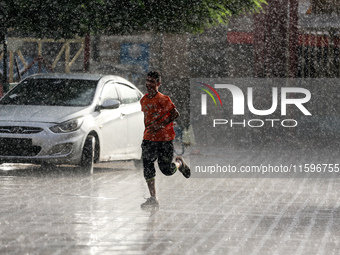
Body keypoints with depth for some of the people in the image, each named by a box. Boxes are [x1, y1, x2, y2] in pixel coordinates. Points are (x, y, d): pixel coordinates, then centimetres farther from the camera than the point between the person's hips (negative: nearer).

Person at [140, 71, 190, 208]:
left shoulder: (163, 99, -14)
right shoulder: (144, 100, 7)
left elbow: (175, 114, -18)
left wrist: (160, 125, -22)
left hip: (164, 139, -5)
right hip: (149, 138, 5)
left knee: (166, 169, -1)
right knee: (147, 166, -7)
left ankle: (179, 163, 35)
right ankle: (153, 198, -2)